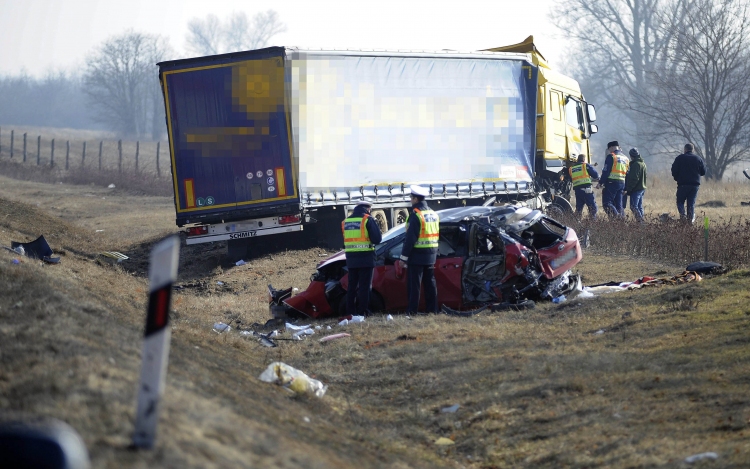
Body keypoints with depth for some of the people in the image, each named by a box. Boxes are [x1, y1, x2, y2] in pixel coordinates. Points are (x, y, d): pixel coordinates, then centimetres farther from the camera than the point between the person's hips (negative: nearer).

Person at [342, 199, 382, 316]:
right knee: (364, 287, -2)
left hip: (351, 259, 5)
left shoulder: (346, 221, 11)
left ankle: (350, 311, 14)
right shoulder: (368, 220, -8)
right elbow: (377, 239, -10)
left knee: (352, 286, 13)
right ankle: (362, 312, -5)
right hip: (365, 258, -5)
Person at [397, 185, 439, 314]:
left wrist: (404, 257, -15)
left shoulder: (416, 215, -15)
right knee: (430, 283, 12)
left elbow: (410, 238, -18)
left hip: (417, 256, -8)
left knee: (414, 285, -6)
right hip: (431, 256, 8)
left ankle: (412, 311, -7)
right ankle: (432, 309, 13)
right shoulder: (433, 214, 13)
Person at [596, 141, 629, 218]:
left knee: (607, 203, -9)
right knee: (619, 205, 10)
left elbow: (606, 171, -12)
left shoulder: (611, 156, -5)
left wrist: (600, 183, -9)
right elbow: (627, 173, 18)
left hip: (612, 183, -7)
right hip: (622, 184, 7)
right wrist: (625, 188, 22)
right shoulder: (625, 158, 18)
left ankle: (615, 217, -27)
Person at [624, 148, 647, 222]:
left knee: (634, 206, -10)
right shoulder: (643, 164, 16)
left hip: (636, 190, -10)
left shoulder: (636, 164, -15)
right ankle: (641, 220, 12)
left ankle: (640, 220, -16)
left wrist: (628, 190, -20)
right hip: (642, 188, 10)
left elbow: (634, 179, -21)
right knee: (639, 207, 13)